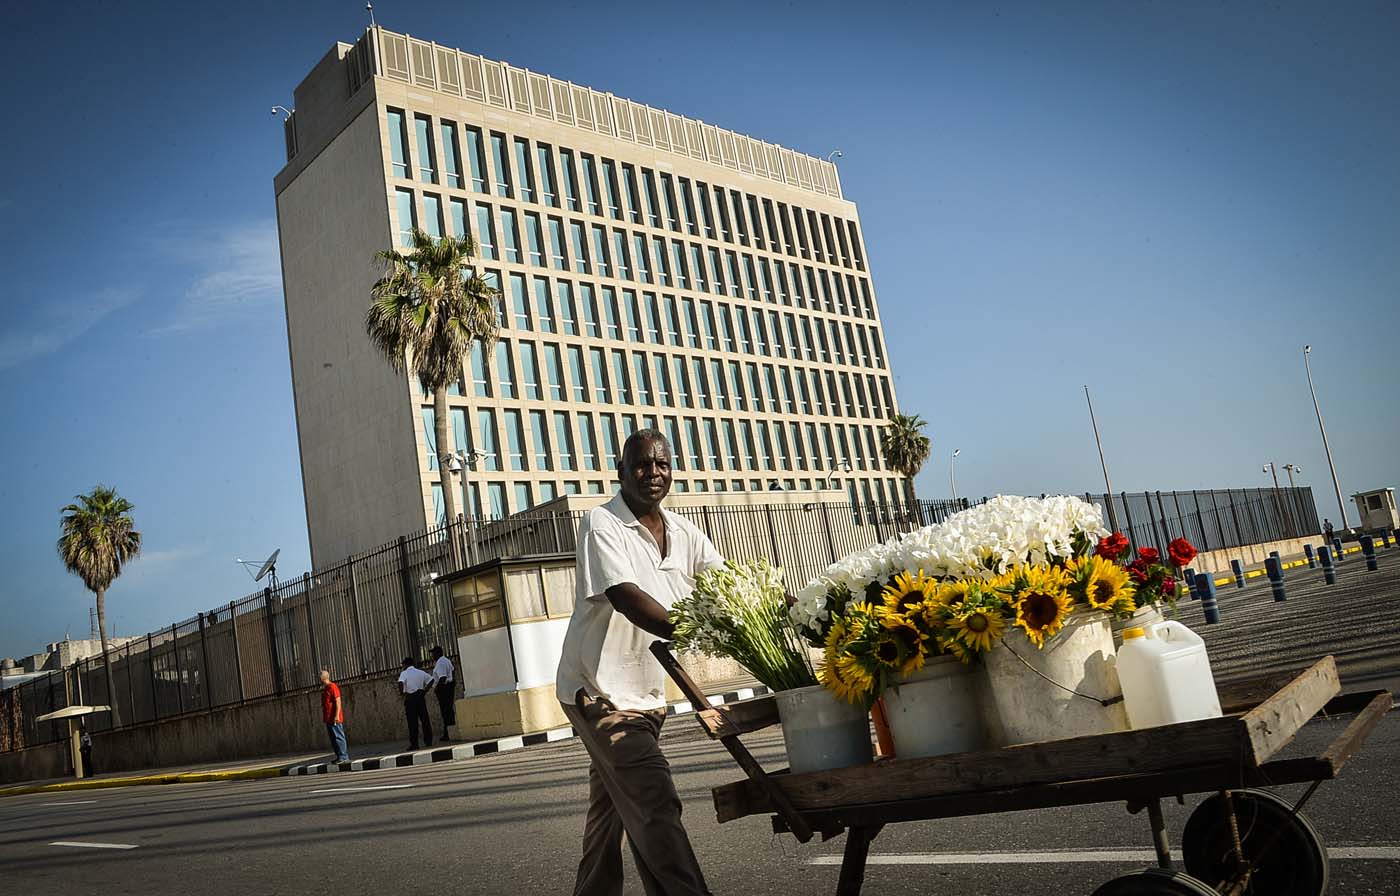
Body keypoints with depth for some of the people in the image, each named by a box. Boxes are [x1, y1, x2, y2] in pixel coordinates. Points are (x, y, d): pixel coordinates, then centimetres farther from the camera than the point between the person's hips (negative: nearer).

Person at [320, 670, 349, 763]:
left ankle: (344, 756, -7)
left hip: (334, 718, -10)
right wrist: (324, 717, 20)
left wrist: (337, 715, -22)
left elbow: (338, 701, -16)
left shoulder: (332, 686, -11)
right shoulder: (324, 689, 17)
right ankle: (339, 756, 15)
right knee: (333, 738, 10)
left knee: (338, 737, -8)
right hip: (328, 718, 10)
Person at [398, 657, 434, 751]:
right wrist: (425, 690, 11)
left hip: (410, 698, -4)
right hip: (420, 696, 4)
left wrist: (402, 693, -8)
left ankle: (414, 744, -1)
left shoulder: (404, 673, -4)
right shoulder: (420, 672, 10)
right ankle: (428, 741, 11)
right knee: (424, 719, 9)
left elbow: (401, 683, -23)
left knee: (412, 722, -1)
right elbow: (431, 679, 9)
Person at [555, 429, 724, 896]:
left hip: (645, 691, 8)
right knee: (656, 805, -13)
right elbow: (626, 596, -27)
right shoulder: (601, 524, -14)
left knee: (612, 812, 20)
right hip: (600, 688, -7)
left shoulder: (683, 533, 6)